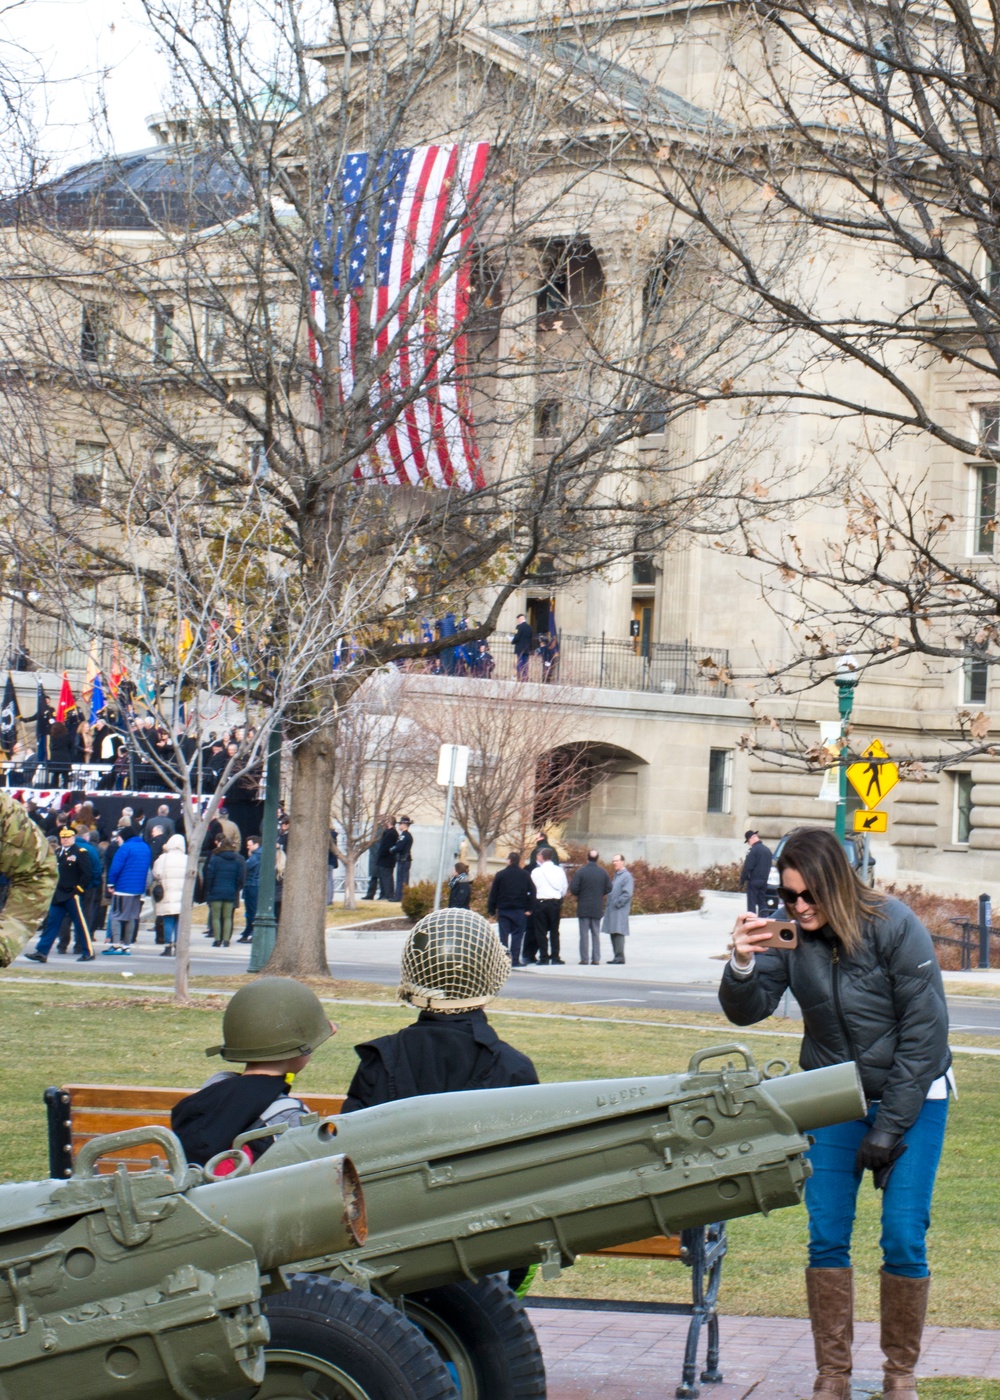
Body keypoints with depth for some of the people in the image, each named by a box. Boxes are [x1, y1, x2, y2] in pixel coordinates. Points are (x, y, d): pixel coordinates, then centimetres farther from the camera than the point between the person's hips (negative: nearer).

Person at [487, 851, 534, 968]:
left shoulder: (500, 875, 1)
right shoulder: (525, 875, 3)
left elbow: (493, 893, 1)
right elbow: (531, 892, 0)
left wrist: (491, 910, 6)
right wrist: (529, 909, 1)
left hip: (503, 910, 0)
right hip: (519, 910, 0)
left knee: (503, 935, 4)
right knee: (517, 935, 2)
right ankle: (515, 960, -3)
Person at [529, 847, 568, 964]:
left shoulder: (536, 871, -7)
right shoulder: (559, 870, 0)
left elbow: (532, 887, -3)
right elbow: (565, 887, 5)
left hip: (541, 902, -3)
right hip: (555, 902, 3)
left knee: (541, 931, 3)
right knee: (554, 931, 9)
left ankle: (544, 958, -1)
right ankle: (555, 957, 6)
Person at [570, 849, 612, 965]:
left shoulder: (580, 872, -10)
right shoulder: (603, 872, 1)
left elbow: (573, 888, -13)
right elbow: (608, 889, 4)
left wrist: (576, 896, 8)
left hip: (583, 908, -3)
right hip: (597, 908, 3)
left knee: (584, 934, 0)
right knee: (596, 934, 8)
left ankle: (584, 959, -1)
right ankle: (596, 959, 5)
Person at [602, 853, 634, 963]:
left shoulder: (626, 876, -10)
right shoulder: (616, 875, 18)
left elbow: (627, 893, -18)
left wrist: (617, 904, -17)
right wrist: (609, 906, 14)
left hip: (620, 910, -9)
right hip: (613, 909, 9)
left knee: (618, 933, -11)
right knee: (613, 933, 10)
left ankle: (620, 957, -10)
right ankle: (617, 957, 14)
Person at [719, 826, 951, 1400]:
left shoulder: (894, 927, -19)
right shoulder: (790, 935, -7)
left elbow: (926, 1030, -15)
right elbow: (747, 1010, -10)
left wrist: (890, 1128, -15)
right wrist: (743, 964, -33)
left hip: (912, 1096, -4)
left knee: (904, 1239, -8)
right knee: (827, 1237, -2)